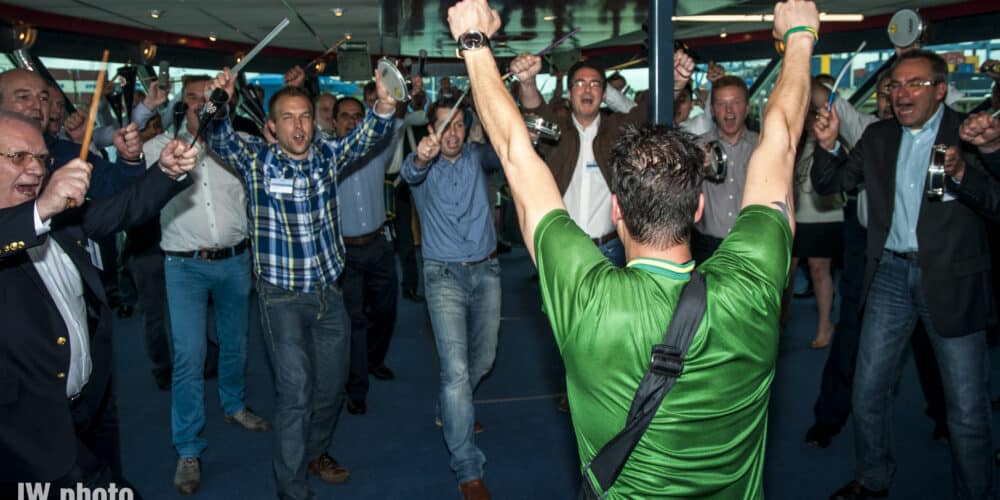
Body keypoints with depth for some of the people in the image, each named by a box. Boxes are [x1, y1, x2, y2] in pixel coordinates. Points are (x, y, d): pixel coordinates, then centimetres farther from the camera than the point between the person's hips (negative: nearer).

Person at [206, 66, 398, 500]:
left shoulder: (326, 154, -1)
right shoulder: (256, 160, -7)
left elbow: (365, 137, -14)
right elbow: (221, 141, -23)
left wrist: (384, 106, -35)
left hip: (330, 292, 4)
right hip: (282, 297, -4)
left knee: (332, 385, 17)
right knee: (295, 391, -6)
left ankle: (316, 453, 42)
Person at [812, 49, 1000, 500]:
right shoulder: (878, 137, 7)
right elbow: (830, 184, 7)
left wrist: (961, 172, -31)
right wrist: (827, 145, -10)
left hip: (952, 278, -3)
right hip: (891, 273, 4)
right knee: (867, 391, 12)